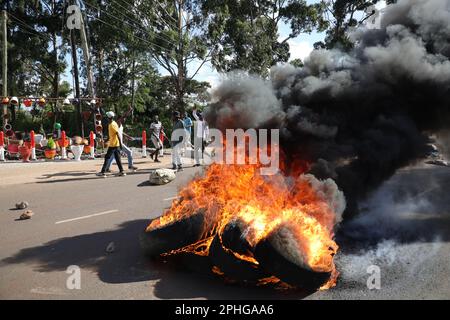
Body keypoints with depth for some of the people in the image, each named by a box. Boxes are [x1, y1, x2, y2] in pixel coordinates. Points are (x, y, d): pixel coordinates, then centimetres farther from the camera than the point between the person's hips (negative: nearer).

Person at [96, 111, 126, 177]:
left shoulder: (112, 125, -15)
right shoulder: (113, 123, 14)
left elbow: (118, 134, -21)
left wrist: (120, 143, -23)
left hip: (113, 145, -9)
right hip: (116, 144, 9)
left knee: (107, 158, -4)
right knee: (117, 158, 9)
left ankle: (103, 172, -1)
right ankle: (121, 171, 9)